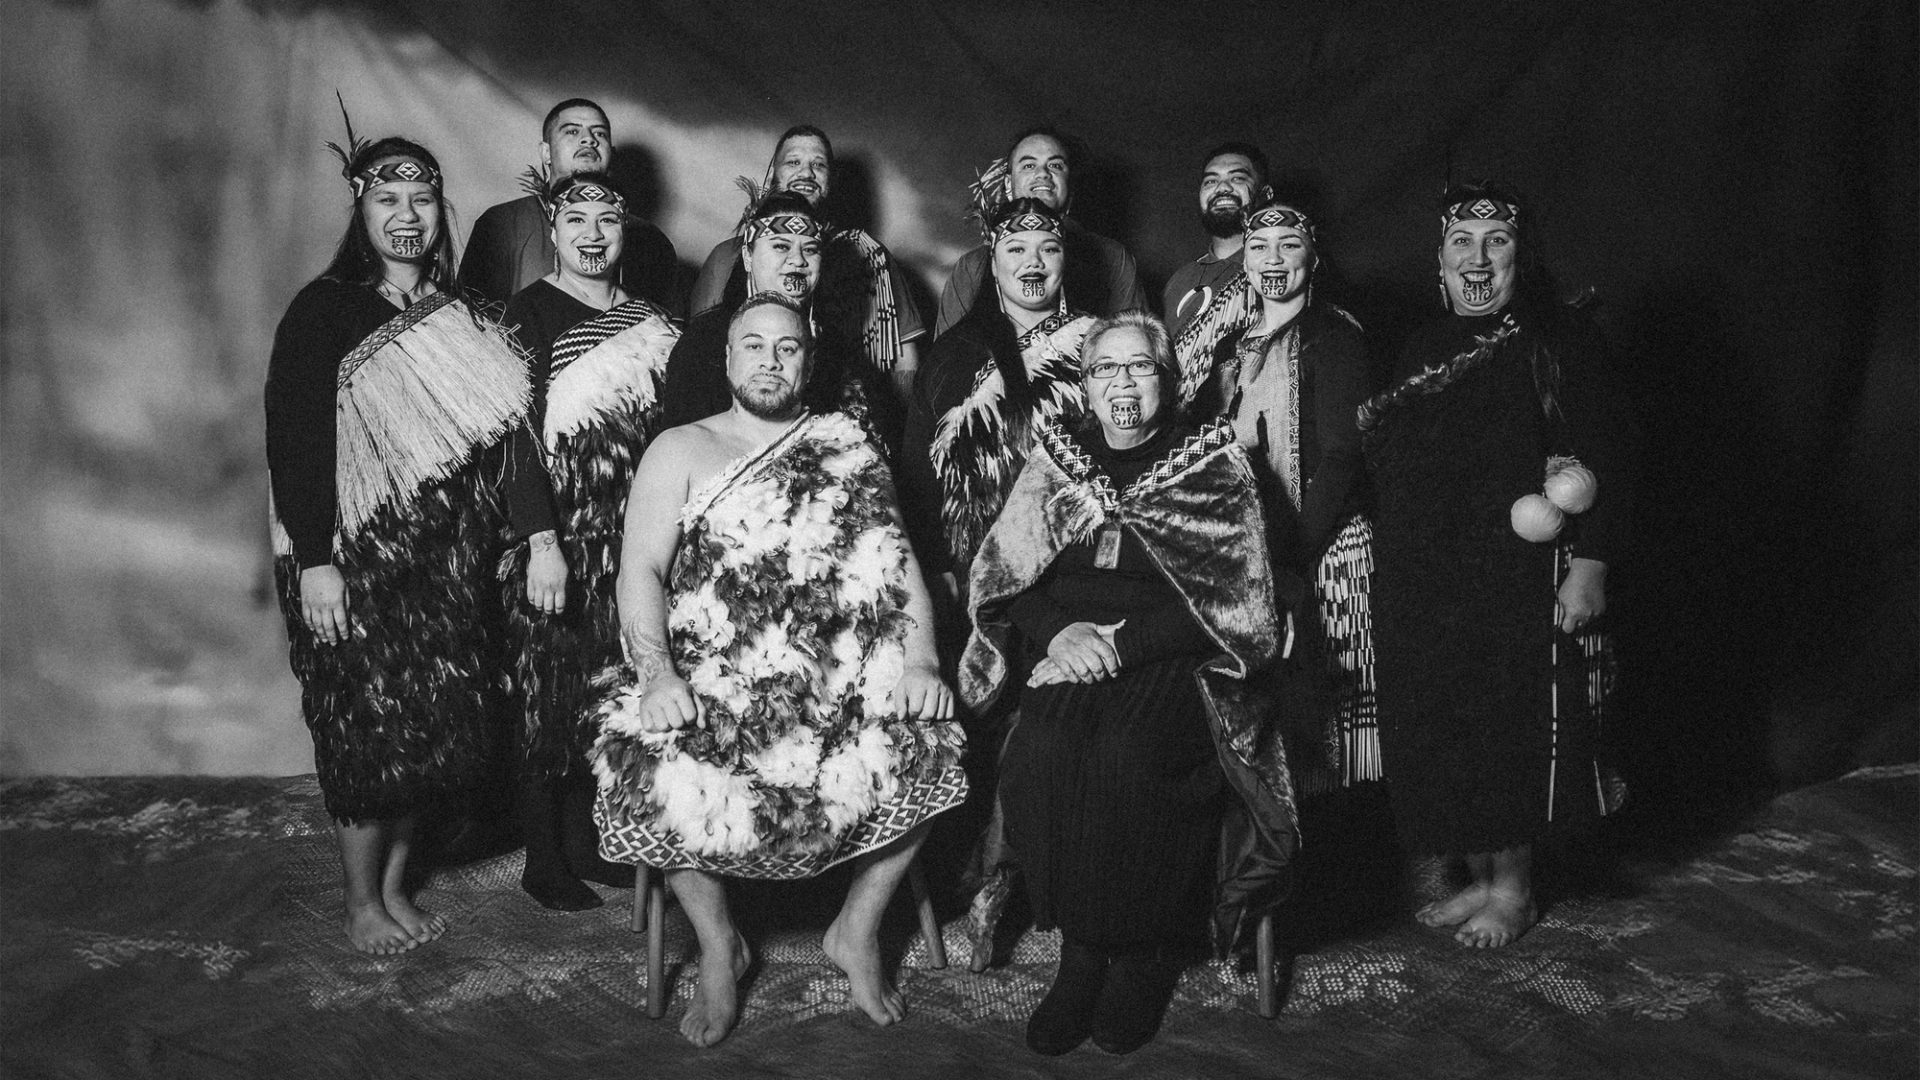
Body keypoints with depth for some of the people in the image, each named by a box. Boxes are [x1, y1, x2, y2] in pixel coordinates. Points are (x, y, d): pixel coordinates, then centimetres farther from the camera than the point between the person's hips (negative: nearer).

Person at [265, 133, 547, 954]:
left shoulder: (460, 318, 11)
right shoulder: (324, 310, -5)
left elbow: (503, 433, 9)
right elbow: (293, 439, -11)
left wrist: (537, 527, 0)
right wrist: (313, 561, -17)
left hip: (446, 561, 5)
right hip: (356, 557, -5)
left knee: (431, 724, 8)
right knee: (367, 725, -1)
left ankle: (395, 883, 25)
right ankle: (361, 903, 15)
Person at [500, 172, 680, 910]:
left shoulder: (650, 321, 13)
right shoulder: (528, 315, -5)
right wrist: (541, 541, -19)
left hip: (632, 542, 6)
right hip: (556, 539, -5)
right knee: (550, 701, 0)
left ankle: (587, 841, 24)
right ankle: (544, 861, 11)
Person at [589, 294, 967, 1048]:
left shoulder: (846, 447, 15)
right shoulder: (681, 450, 11)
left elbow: (895, 560, 7)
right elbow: (641, 569, 0)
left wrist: (920, 662, -10)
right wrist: (657, 675, -17)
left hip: (840, 672, 1)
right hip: (710, 678, -1)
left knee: (924, 749, -23)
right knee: (653, 765, -29)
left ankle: (858, 930, 3)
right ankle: (718, 945, -1)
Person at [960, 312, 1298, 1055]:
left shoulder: (1213, 464, 6)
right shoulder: (1056, 460, 15)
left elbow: (1230, 598, -3)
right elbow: (999, 578, 10)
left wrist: (1119, 641, -13)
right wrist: (1063, 631, -10)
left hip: (1175, 663, -2)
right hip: (1069, 662, 3)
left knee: (1129, 761, -30)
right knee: (1036, 758, -26)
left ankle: (1147, 954, -6)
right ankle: (1082, 950, -6)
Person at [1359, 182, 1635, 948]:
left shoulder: (1561, 342, -4)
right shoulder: (1422, 351, 14)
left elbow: (1602, 461, -10)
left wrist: (1591, 563, -16)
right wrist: (1369, 431, 4)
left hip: (1521, 578, -6)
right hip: (1424, 583, 6)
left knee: (1514, 731, 0)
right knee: (1438, 733, 9)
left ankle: (1514, 885, 19)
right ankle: (1479, 876, 25)